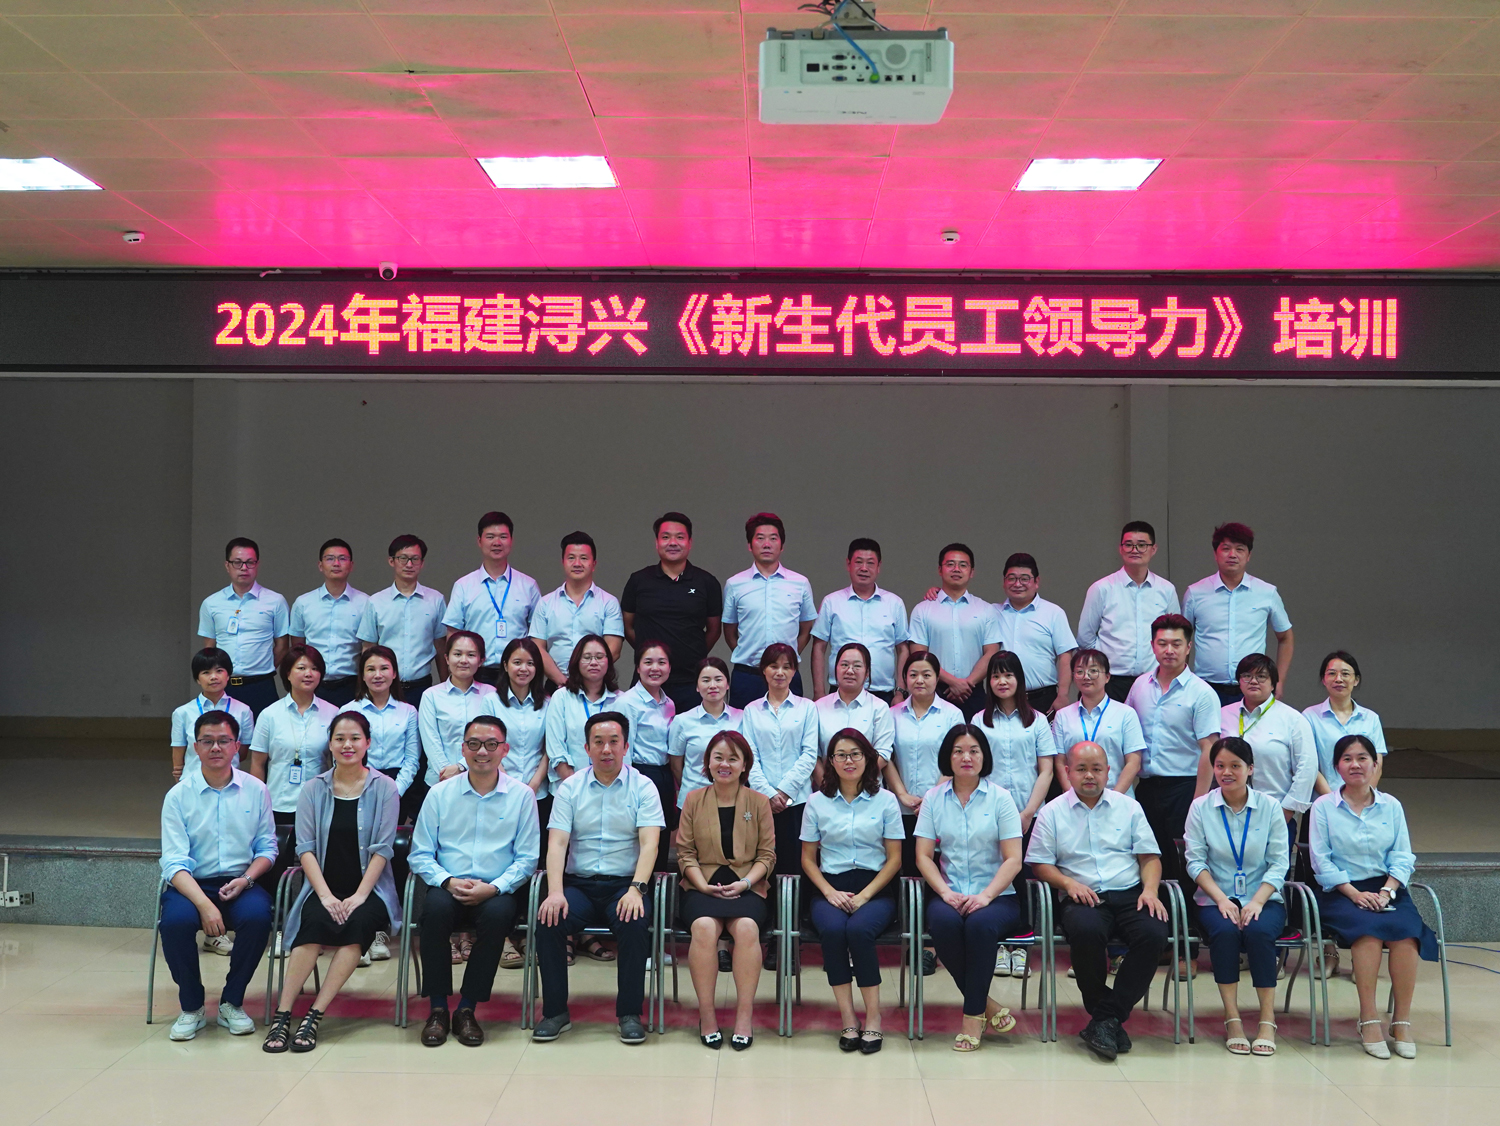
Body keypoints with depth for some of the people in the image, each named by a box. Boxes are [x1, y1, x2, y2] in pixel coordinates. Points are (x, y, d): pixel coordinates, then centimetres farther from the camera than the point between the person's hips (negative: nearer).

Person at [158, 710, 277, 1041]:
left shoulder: (255, 790, 4)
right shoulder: (178, 796, -1)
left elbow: (267, 846, 9)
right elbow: (174, 862, -8)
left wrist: (246, 879, -13)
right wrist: (205, 905, -23)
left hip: (240, 884, 1)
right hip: (192, 884, -1)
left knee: (257, 915, -32)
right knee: (176, 920, -33)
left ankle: (231, 1004, -8)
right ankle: (191, 1008, -7)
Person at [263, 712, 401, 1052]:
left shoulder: (384, 789, 4)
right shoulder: (314, 789, 9)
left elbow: (382, 849, -2)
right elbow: (305, 847, 2)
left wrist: (359, 896, -14)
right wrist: (326, 895, -12)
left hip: (368, 889, -1)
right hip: (324, 887, 1)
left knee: (358, 923, -33)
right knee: (315, 921, -31)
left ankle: (314, 1016, -30)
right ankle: (282, 1015, -29)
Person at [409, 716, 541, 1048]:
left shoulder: (521, 795, 5)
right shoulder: (440, 793, 8)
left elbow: (527, 859, 2)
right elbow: (420, 855, 6)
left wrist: (493, 888, -14)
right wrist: (448, 881, -12)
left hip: (497, 891, -1)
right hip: (448, 887, 1)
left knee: (498, 913, -34)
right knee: (435, 908, -33)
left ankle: (467, 1010, -18)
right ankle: (437, 1009, -19)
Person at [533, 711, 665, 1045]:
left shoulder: (642, 787, 4)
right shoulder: (570, 788, 8)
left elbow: (649, 843, -7)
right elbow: (557, 843, -1)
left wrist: (636, 889, -24)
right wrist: (555, 891, -18)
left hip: (625, 884, -2)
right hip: (579, 883, 2)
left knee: (635, 924, -32)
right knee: (548, 921, -26)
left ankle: (630, 1013, -16)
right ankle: (555, 1012, -11)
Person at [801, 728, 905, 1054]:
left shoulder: (885, 800, 7)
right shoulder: (817, 802, 10)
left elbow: (894, 859, 5)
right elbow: (808, 858, 12)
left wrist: (864, 896, -8)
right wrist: (830, 892, -6)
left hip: (875, 889, -1)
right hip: (830, 889, 1)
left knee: (859, 929, -33)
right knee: (833, 929, -32)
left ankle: (873, 1017, -20)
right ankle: (848, 1020, -23)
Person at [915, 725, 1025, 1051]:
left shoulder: (1000, 797, 4)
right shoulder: (934, 798, 9)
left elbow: (1013, 859, -2)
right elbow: (923, 856, 5)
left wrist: (985, 896, -17)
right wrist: (946, 892, -12)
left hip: (997, 896, -1)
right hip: (950, 894, 2)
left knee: (980, 924, -35)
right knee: (945, 923, -33)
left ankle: (973, 1016, -21)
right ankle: (988, 1006, -17)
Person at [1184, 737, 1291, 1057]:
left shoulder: (1269, 806, 5)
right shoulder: (1200, 807, 5)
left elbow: (1279, 862, 0)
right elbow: (1196, 861, 0)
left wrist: (1257, 901, -14)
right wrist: (1221, 898, -15)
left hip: (1263, 899, 0)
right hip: (1217, 900, 0)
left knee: (1259, 931, -32)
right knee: (1225, 931, -32)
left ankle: (1268, 1021, -22)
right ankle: (1232, 1020, -21)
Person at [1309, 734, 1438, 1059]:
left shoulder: (1391, 806, 13)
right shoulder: (1323, 807, 5)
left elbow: (1402, 857, 6)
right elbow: (1322, 861, -2)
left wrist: (1387, 891, -12)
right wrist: (1356, 894, -14)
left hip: (1385, 888, 2)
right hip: (1340, 892, -2)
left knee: (1406, 931, -29)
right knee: (1368, 930, -34)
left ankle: (1402, 1019, -20)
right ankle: (1369, 1019, -27)